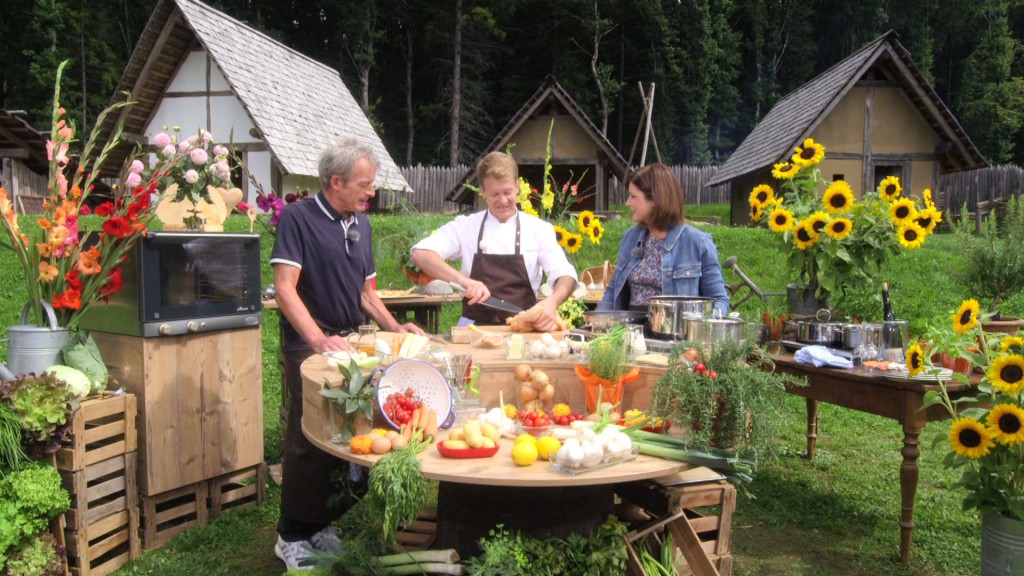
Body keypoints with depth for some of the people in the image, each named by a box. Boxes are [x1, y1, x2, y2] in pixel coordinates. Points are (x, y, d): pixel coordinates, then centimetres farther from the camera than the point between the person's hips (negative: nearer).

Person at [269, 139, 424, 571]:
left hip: (350, 343, 7)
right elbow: (285, 287, -17)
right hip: (308, 347, -6)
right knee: (309, 439, -2)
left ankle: (325, 525, 26)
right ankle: (292, 536, 13)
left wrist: (394, 327, 3)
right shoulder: (298, 217, -9)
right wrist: (319, 340, -27)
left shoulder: (361, 224, 12)